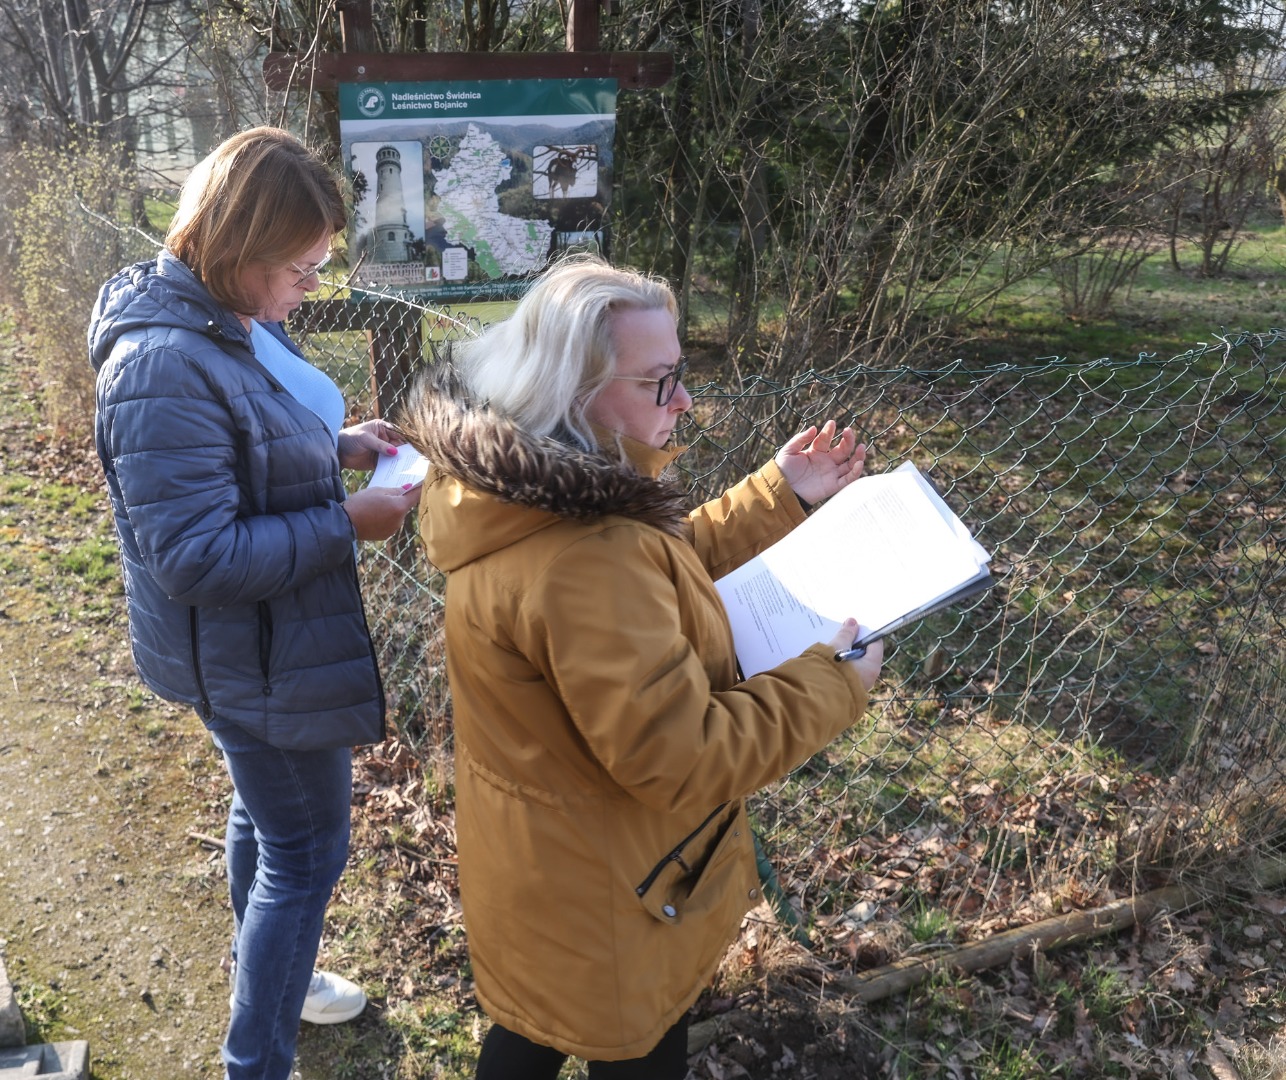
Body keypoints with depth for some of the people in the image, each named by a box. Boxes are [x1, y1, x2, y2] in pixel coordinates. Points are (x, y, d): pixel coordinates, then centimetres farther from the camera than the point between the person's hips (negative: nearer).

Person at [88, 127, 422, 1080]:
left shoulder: (231, 319, 0)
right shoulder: (164, 368, -29)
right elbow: (197, 558, -29)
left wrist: (337, 442, 0)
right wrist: (348, 522, -26)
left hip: (271, 644, 10)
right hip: (258, 663, -10)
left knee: (266, 811, 28)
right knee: (307, 850, 6)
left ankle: (269, 975, 54)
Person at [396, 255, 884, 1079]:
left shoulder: (541, 493, -5)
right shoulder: (580, 561, -38)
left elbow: (662, 567, 11)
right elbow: (680, 758, -32)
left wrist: (780, 495, 3)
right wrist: (831, 684, -20)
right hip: (603, 899, -9)